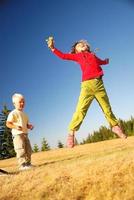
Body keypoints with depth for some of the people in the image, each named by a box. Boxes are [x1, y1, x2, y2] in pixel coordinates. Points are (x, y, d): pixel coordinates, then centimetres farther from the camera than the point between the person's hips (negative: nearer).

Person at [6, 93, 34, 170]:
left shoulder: (24, 114, 19)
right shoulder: (13, 113, -6)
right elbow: (8, 123, -12)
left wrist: (29, 126, 3)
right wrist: (15, 127, -28)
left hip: (25, 134, 8)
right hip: (17, 134, -8)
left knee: (29, 150, 10)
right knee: (21, 150, -14)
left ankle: (28, 163, 20)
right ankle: (22, 165, -11)